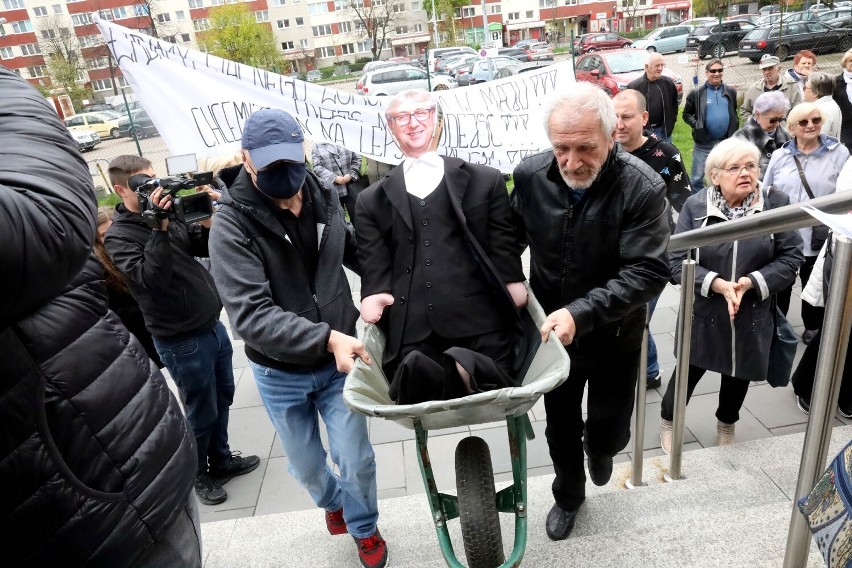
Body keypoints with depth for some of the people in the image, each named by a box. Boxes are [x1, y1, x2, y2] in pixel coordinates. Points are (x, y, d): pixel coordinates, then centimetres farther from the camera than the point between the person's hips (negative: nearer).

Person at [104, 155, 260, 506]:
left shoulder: (168, 214, 5)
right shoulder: (118, 237, -13)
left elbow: (206, 248, 5)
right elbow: (152, 278, -27)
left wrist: (206, 220, -12)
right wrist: (159, 230, -31)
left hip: (212, 324, 7)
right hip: (182, 340, -7)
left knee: (223, 397, 21)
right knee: (202, 413, 8)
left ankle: (221, 460, 42)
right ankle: (197, 475, 32)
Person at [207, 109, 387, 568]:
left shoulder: (324, 198, -6)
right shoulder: (231, 226, -20)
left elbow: (353, 251, 13)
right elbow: (251, 315, -29)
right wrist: (326, 337, -40)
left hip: (339, 361, 2)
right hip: (281, 375, -1)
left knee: (356, 461, 8)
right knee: (307, 467, 19)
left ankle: (364, 528, 41)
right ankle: (332, 503, 55)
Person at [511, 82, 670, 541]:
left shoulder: (642, 188, -23)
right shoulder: (530, 175, -14)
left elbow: (647, 273, -27)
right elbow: (511, 240, 3)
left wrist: (580, 312, -37)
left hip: (614, 336, -2)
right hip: (551, 331, 3)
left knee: (608, 431, 11)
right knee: (560, 428, 18)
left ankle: (598, 449, 50)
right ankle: (568, 495, 47)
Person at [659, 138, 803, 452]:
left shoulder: (776, 203, -9)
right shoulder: (695, 206, -11)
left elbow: (791, 257, -7)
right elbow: (677, 261, -13)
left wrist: (751, 282, -22)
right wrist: (717, 284, -25)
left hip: (753, 314, 2)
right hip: (705, 313, -2)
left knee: (739, 374, 21)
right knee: (689, 371, 11)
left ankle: (727, 425, 50)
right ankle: (668, 420, 40)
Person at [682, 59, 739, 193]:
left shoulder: (730, 92, 6)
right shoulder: (696, 93, -4)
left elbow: (734, 113, 14)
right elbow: (686, 114, 2)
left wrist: (734, 133, 2)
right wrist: (696, 125, -14)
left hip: (725, 142, 3)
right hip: (704, 143, -3)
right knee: (698, 177, 2)